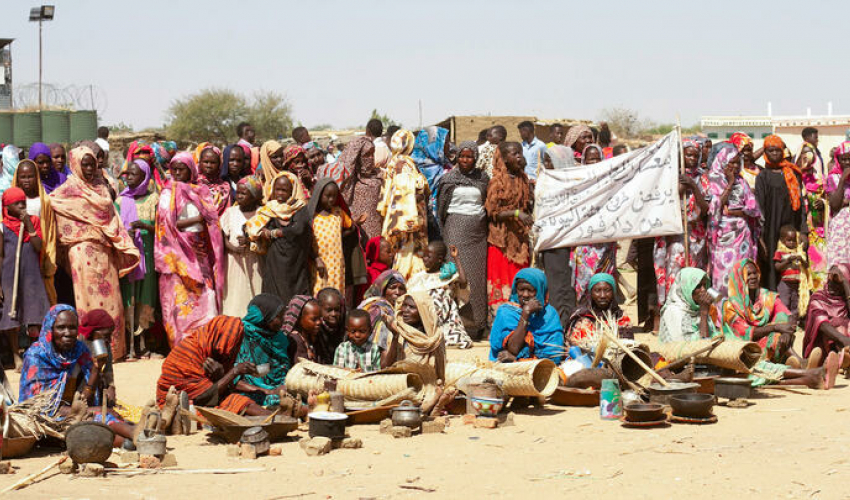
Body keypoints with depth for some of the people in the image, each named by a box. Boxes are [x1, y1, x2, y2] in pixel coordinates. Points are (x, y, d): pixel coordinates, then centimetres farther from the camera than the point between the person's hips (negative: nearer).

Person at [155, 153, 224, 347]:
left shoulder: (201, 191, 14)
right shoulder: (169, 193, 2)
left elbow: (212, 220, 11)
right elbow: (168, 223, -8)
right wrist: (197, 219, -7)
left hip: (200, 250, 4)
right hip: (178, 251, -4)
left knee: (206, 297, -3)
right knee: (181, 297, -8)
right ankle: (183, 344, -7)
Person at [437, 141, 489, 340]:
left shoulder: (483, 177, 9)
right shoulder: (449, 178, 5)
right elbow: (441, 206, 6)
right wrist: (441, 231, 0)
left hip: (478, 230, 2)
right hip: (456, 228, -2)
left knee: (477, 274, 1)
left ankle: (478, 323, 6)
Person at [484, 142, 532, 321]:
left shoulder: (523, 180, 11)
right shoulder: (497, 182, -9)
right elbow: (492, 212, -14)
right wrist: (515, 213, -24)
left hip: (519, 238, 6)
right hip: (501, 238, -6)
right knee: (501, 280, -6)